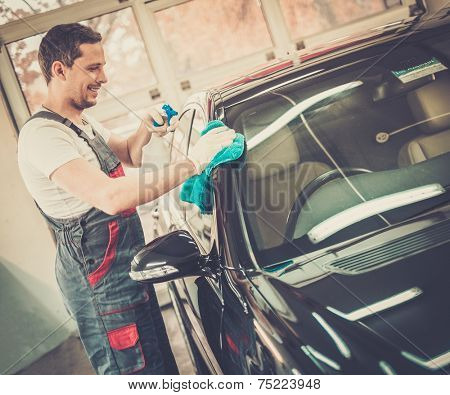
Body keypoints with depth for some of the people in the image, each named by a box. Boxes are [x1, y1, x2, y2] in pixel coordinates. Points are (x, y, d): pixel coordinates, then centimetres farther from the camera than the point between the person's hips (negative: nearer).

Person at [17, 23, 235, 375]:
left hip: (127, 266, 10)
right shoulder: (42, 135, -23)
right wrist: (192, 162, -35)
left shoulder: (84, 123, 10)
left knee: (160, 362, 21)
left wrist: (145, 130, 0)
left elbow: (128, 157, 24)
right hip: (99, 282, -10)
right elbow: (111, 197, -37)